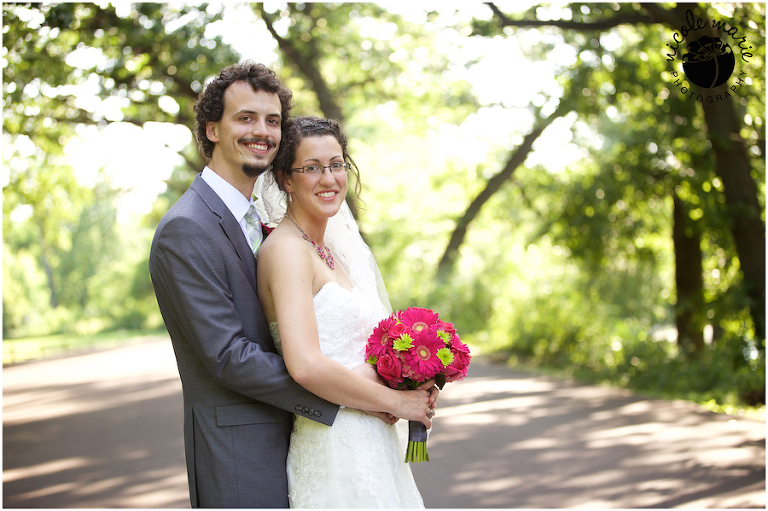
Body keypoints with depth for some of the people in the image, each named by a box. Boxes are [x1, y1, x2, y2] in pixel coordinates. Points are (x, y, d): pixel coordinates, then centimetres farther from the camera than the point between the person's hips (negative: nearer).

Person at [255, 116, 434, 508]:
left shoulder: (327, 248, 13)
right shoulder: (285, 248, -15)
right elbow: (305, 365, -26)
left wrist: (414, 390, 4)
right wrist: (395, 401, -15)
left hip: (371, 443, 9)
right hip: (335, 448, -9)